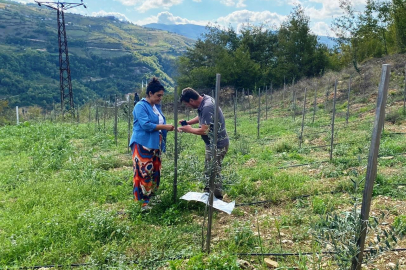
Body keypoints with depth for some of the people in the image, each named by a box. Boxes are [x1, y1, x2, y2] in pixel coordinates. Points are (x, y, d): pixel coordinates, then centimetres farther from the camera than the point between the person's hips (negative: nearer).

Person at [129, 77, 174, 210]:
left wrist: (168, 128, 0)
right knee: (143, 173, -5)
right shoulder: (140, 106, -11)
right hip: (143, 145, -8)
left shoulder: (157, 106, 14)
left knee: (154, 173, 12)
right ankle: (141, 202, 6)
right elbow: (146, 125, -20)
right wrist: (165, 127, -18)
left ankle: (149, 198, 25)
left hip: (155, 145, 8)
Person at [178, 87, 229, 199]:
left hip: (218, 144, -10)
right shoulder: (204, 99, 3)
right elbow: (201, 117, 20)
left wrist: (189, 129, -11)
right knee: (208, 171, 20)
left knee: (213, 173, 0)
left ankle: (217, 199, 13)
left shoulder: (207, 107, -27)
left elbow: (204, 131, -27)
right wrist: (188, 122, 6)